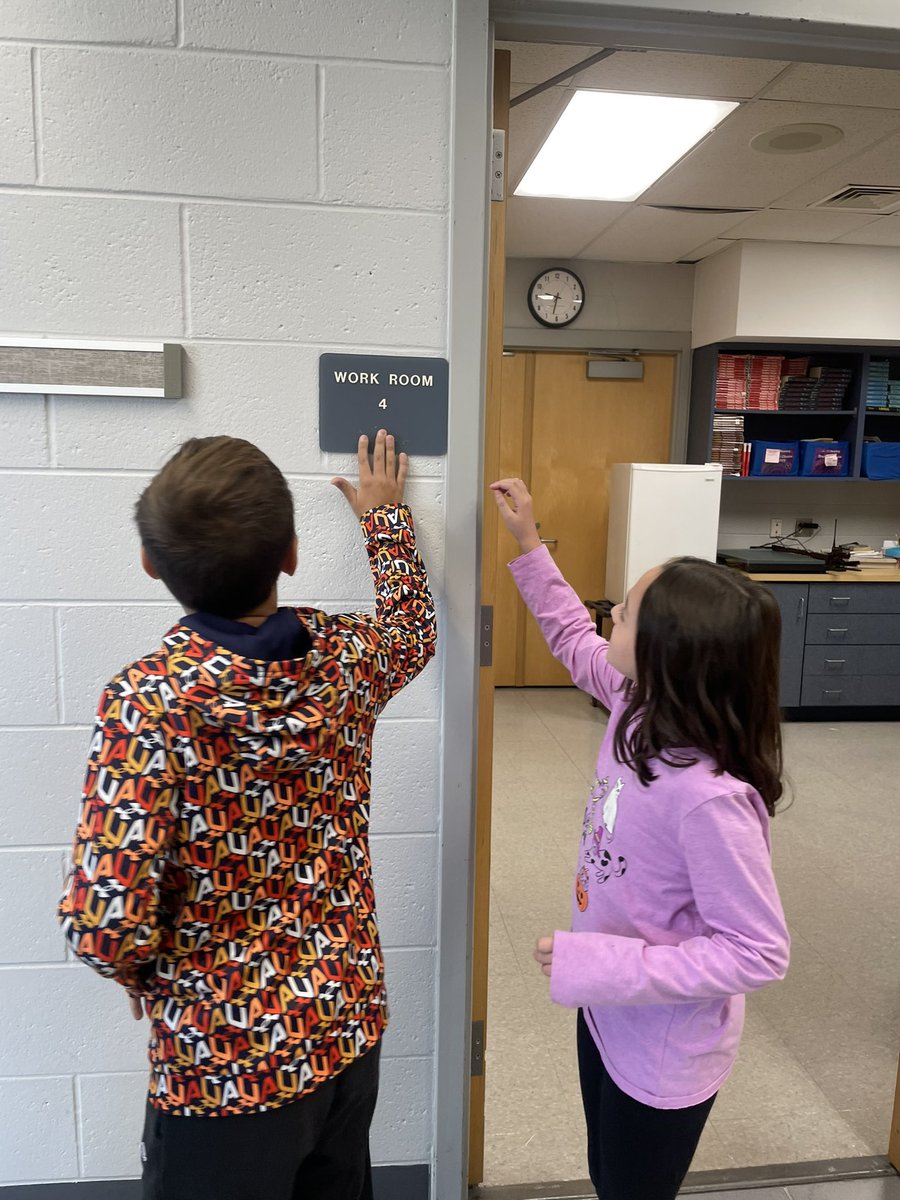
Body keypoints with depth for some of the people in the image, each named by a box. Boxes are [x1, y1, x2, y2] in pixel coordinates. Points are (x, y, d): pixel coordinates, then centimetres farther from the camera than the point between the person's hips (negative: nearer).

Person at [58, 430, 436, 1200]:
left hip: (223, 1063, -4)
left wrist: (153, 977, -5)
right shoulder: (345, 656, -11)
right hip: (351, 1023, 5)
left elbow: (104, 925, -28)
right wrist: (385, 514, 25)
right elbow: (412, 629, 12)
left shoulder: (150, 699, -25)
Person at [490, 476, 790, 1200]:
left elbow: (758, 953, -29)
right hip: (609, 1016, 7)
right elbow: (577, 642, 5)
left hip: (665, 1056, -7)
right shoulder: (640, 709, -15)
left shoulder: (710, 798, -37)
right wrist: (529, 544, 3)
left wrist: (600, 964, -29)